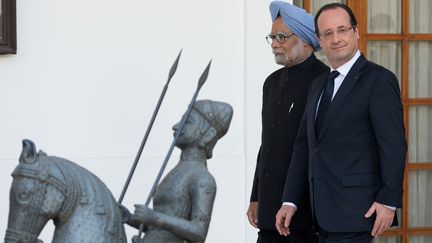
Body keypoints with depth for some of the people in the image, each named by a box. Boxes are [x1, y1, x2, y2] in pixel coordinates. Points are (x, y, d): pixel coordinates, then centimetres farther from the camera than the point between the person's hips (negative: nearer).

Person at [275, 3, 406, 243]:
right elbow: (304, 145, 16)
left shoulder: (379, 79, -7)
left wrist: (389, 201, -17)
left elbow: (393, 145, -12)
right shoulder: (319, 85, 17)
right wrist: (290, 201, 11)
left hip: (356, 210, -8)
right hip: (324, 212, 8)